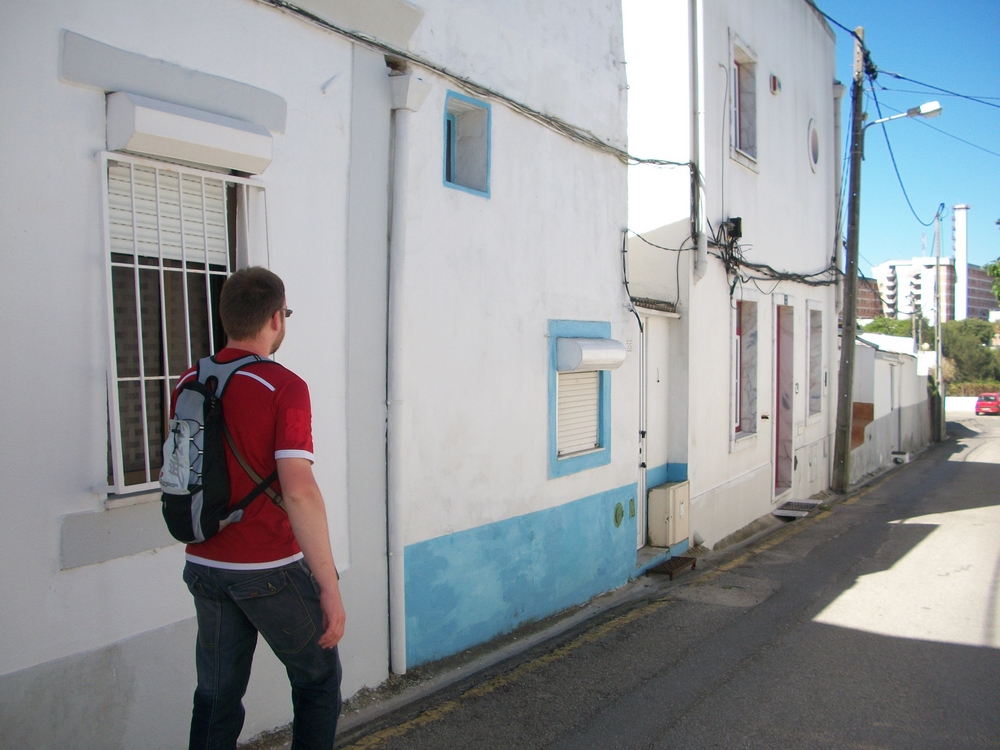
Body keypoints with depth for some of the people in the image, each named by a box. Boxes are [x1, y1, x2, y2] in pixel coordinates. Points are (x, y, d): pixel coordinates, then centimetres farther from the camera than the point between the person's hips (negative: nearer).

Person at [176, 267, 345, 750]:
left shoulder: (188, 384, 3)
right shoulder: (283, 387, -17)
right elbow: (299, 490, -24)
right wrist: (329, 587, -21)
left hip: (204, 565, 6)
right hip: (270, 569, -6)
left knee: (216, 695, 17)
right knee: (318, 678, 15)